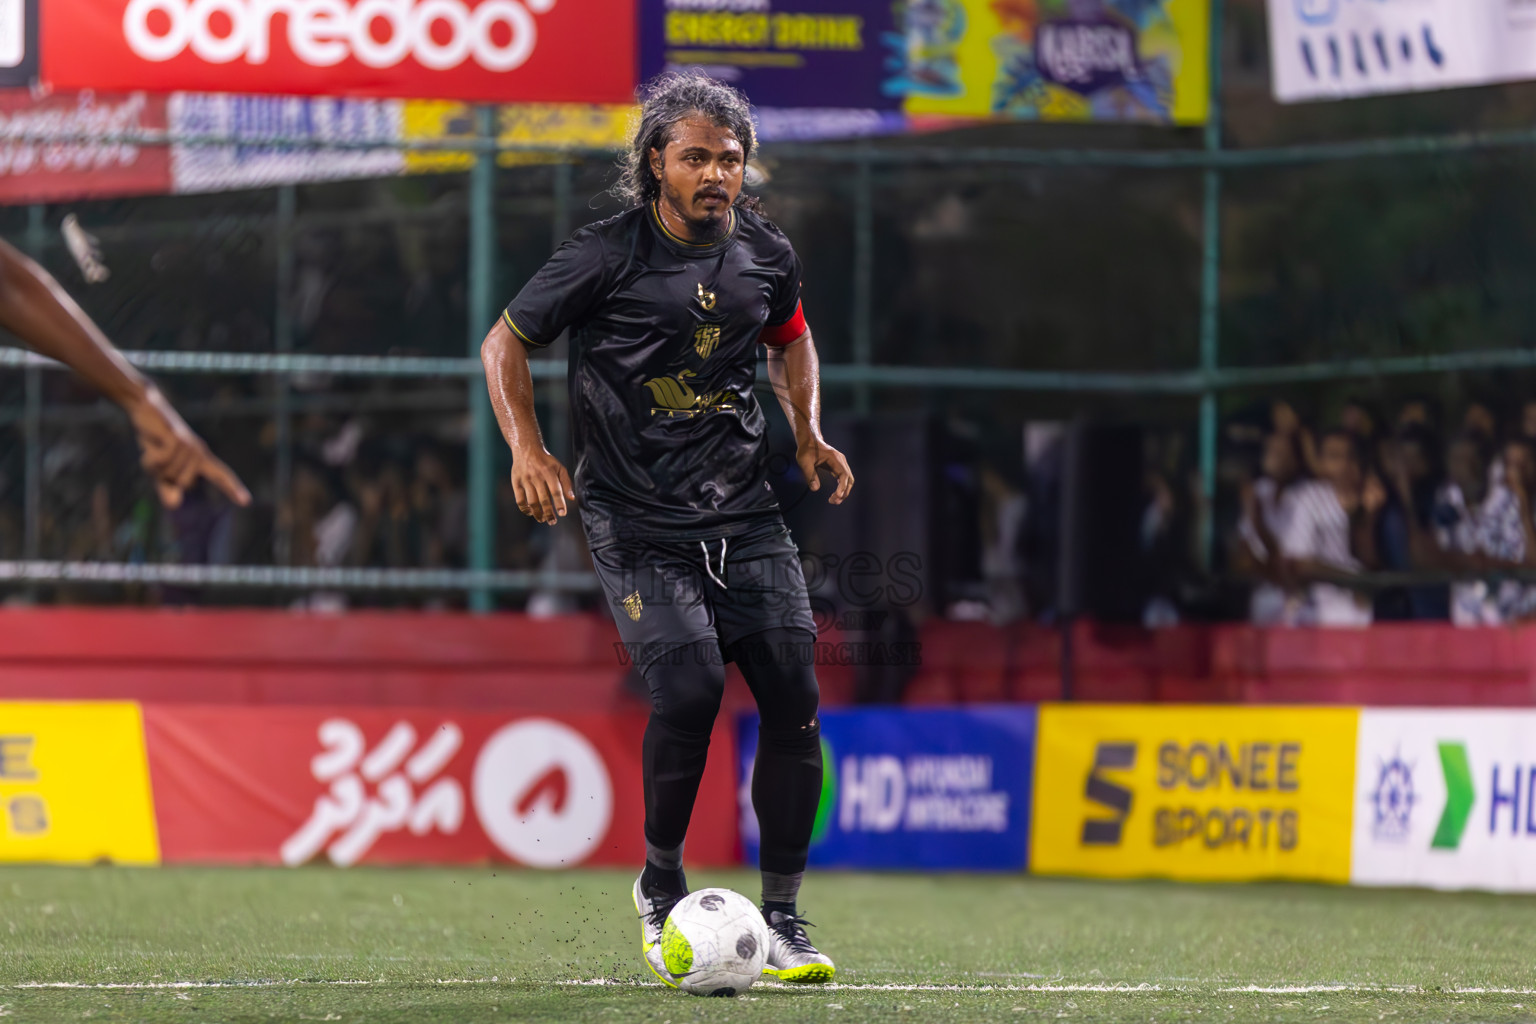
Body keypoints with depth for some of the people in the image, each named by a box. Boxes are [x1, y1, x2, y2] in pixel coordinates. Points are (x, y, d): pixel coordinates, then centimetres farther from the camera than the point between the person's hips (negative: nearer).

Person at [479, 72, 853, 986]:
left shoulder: (766, 255, 4)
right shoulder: (608, 258, -10)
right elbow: (507, 341, 2)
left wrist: (810, 434, 11)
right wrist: (528, 447, -11)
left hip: (744, 510, 4)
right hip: (638, 522, -4)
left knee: (795, 696, -7)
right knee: (690, 686, -22)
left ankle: (782, 918, 6)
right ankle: (661, 886, 3)